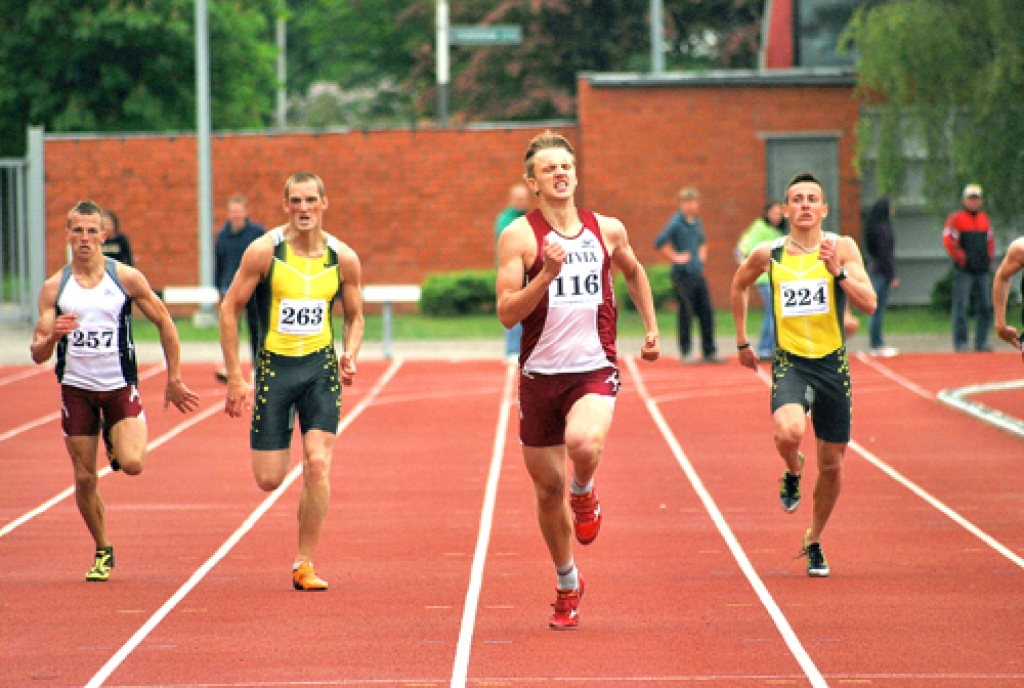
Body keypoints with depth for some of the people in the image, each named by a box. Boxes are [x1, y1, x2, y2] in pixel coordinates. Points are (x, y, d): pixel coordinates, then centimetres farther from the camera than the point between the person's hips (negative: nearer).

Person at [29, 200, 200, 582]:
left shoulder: (127, 278, -4)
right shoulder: (54, 287, -1)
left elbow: (165, 323, 6)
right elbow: (37, 354, -3)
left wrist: (174, 379, 6)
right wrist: (52, 336, -26)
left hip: (120, 386, -1)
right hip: (76, 389, 1)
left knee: (132, 464, -20)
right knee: (85, 479, 1)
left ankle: (115, 440, 17)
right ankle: (103, 551, 22)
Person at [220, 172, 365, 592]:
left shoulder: (343, 258, 0)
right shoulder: (264, 251, -7)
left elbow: (355, 316, 14)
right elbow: (229, 309, -2)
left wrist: (350, 355, -6)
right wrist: (235, 378, -6)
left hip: (321, 367, 1)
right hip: (274, 367, -1)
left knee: (318, 463, -14)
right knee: (269, 480, -2)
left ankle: (305, 564, -3)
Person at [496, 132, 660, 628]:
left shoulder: (607, 230, 5)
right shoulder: (520, 236, -5)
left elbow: (633, 271, 27)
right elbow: (506, 313, -12)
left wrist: (650, 327, 23)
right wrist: (547, 274, -24)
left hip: (594, 369, 0)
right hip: (540, 373, 0)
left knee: (585, 444, -32)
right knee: (547, 488, 8)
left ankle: (584, 494, 4)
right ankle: (567, 585, 29)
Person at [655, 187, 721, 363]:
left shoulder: (697, 221, 13)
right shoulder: (676, 223, -11)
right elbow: (660, 243, -19)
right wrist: (675, 257, -15)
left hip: (698, 274, 7)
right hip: (683, 275, -7)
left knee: (707, 312, 4)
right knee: (686, 314, -3)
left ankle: (710, 352, 9)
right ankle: (685, 353, 6)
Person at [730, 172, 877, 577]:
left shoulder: (842, 248, -3)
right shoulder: (768, 255, 0)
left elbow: (869, 304, -10)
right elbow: (738, 286, 20)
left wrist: (838, 270, -22)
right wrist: (742, 341, 21)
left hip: (833, 365, 1)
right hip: (790, 363, -1)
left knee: (832, 464, 8)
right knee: (788, 432, -31)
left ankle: (814, 542, 31)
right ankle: (793, 470, 6)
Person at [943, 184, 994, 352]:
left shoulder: (984, 219, 17)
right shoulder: (955, 219, -3)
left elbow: (990, 240, 26)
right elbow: (948, 240, -10)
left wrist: (989, 259, 12)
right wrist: (961, 259, -12)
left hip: (982, 270, 6)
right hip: (964, 271, -6)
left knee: (985, 307, 4)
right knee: (961, 307, -6)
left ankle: (981, 342, 9)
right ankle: (960, 343, -4)